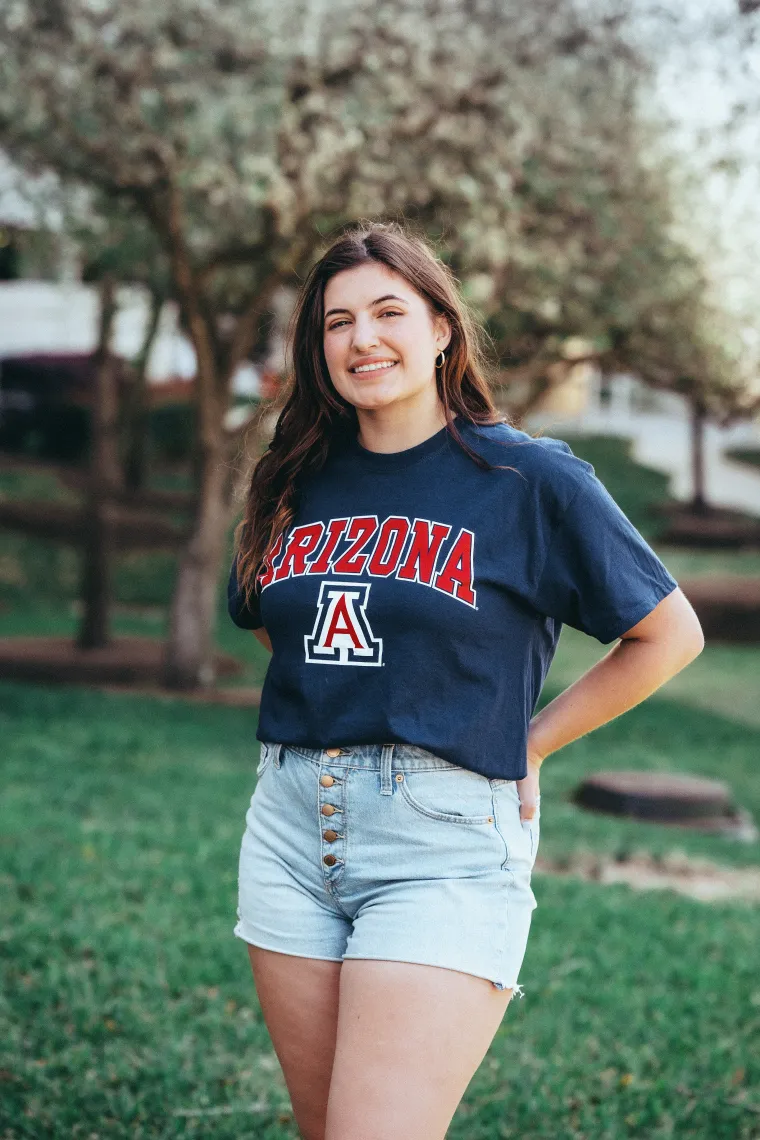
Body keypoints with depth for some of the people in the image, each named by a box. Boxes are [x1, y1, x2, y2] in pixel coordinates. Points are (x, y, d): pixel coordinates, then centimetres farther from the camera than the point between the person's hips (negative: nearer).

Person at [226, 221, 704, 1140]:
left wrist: (525, 745, 0)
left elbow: (669, 634, 1)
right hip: (290, 827, 5)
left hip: (447, 838, -5)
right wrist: (327, 717, 13)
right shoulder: (299, 483, 10)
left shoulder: (531, 478, -4)